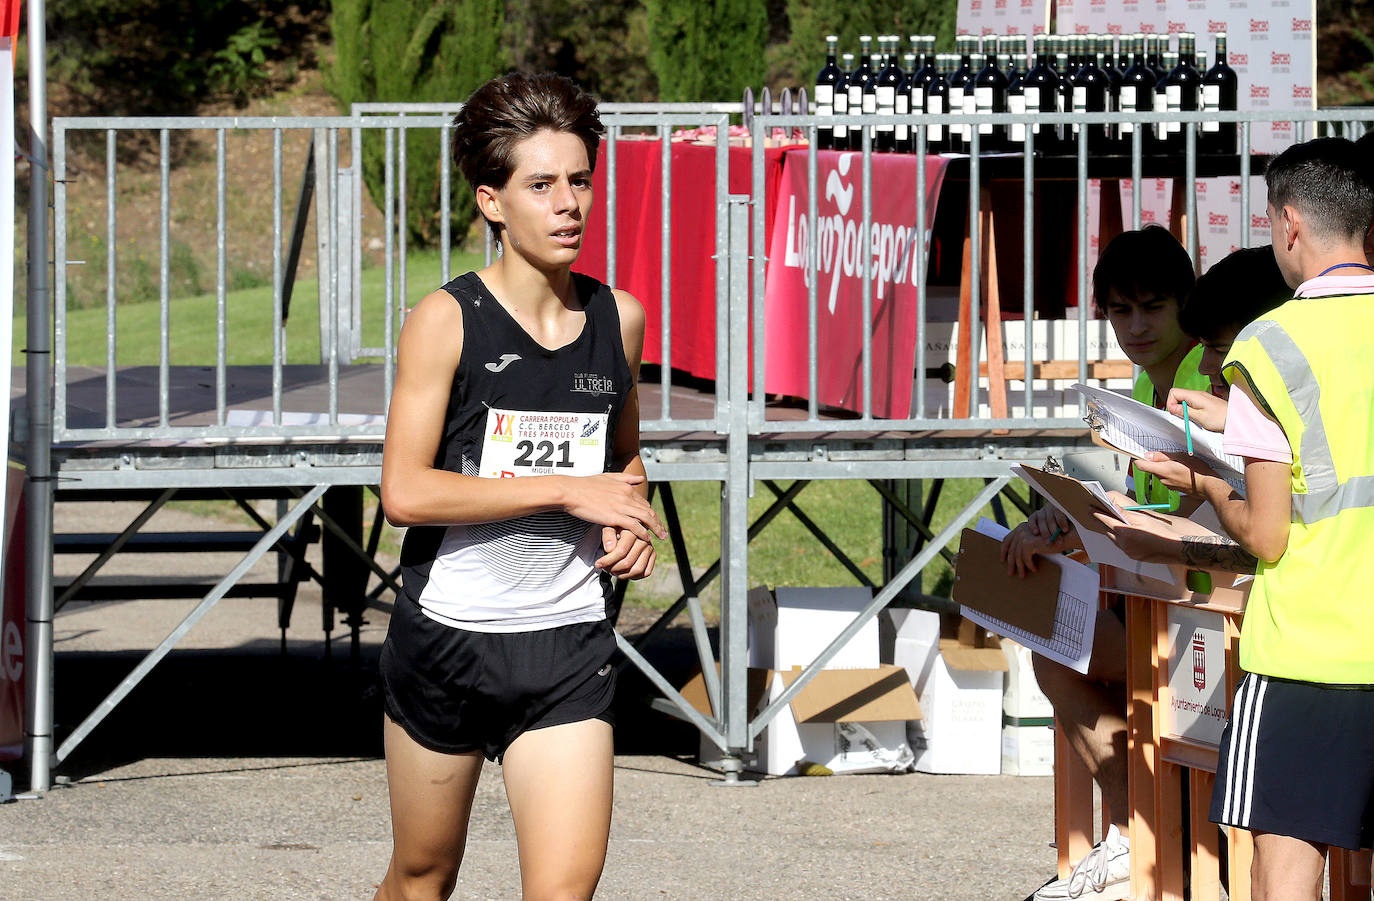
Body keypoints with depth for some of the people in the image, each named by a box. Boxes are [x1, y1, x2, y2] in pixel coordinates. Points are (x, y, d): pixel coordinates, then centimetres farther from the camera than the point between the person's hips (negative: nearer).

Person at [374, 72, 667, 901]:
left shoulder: (619, 319, 5)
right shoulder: (447, 321, -9)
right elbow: (405, 491, -16)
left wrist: (629, 523, 1)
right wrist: (568, 492, -16)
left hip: (570, 649, 2)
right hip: (448, 637, -2)